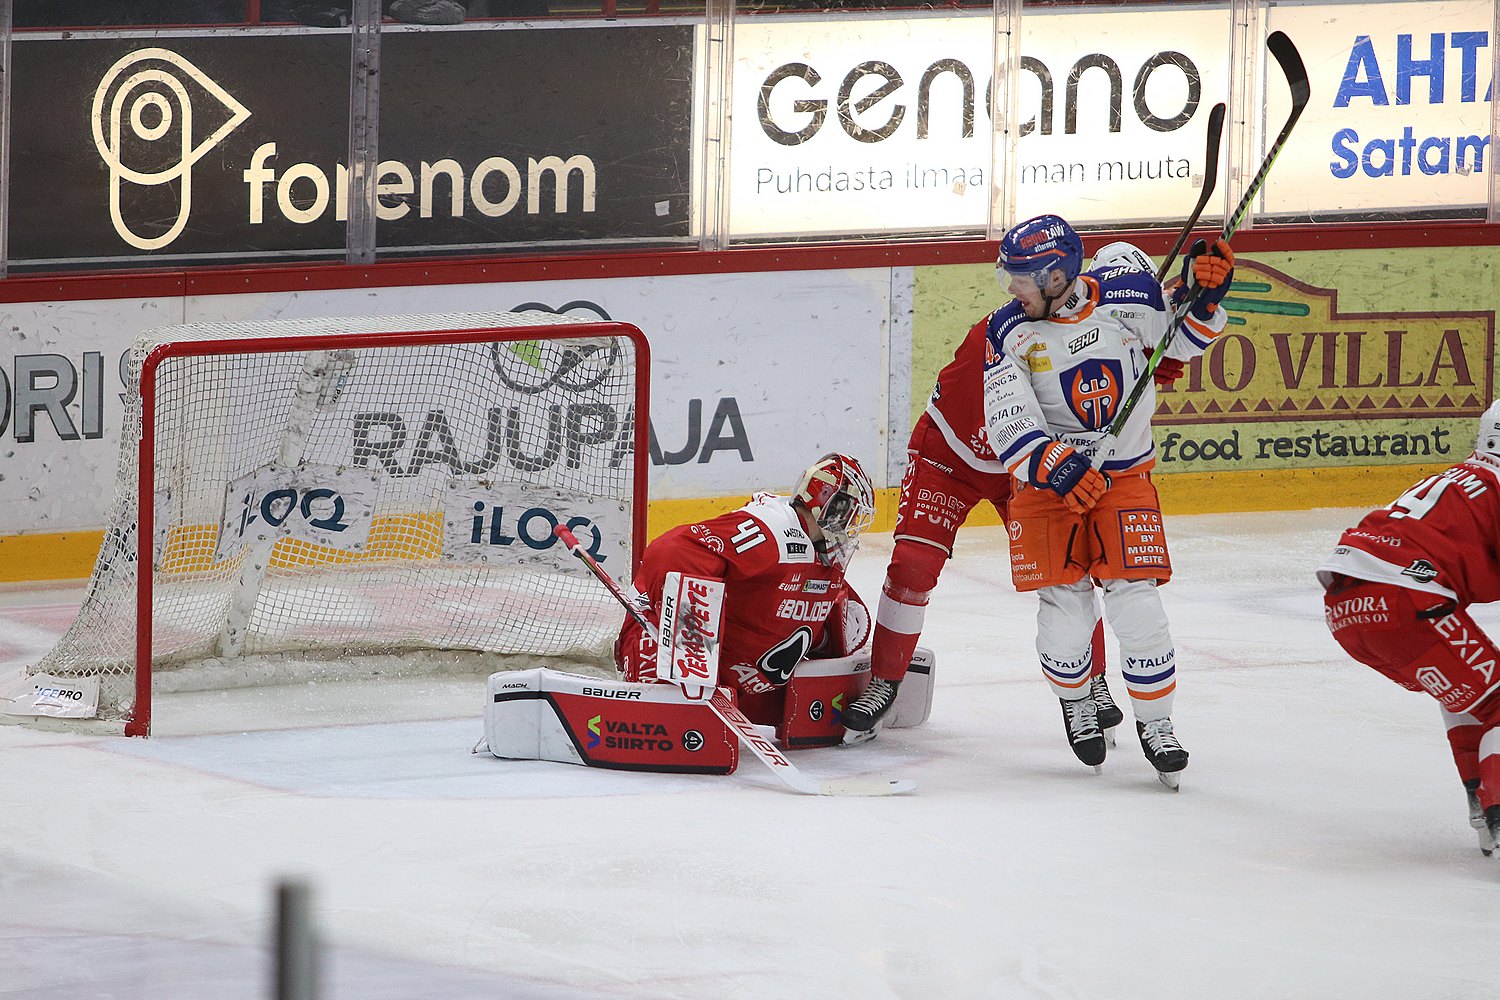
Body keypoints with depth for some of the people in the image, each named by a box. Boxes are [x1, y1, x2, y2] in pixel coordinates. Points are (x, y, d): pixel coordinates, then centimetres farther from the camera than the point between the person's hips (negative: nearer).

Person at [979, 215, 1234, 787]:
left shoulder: (1128, 299, -10)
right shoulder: (1010, 331, -11)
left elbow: (1184, 338, 8)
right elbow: (1007, 421, -18)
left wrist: (1201, 294, -12)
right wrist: (1055, 465, -33)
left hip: (1125, 477, 0)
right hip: (1046, 482, 0)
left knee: (1136, 606, -9)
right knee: (1065, 614, -3)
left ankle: (1155, 723, 8)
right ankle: (1075, 703, 27)